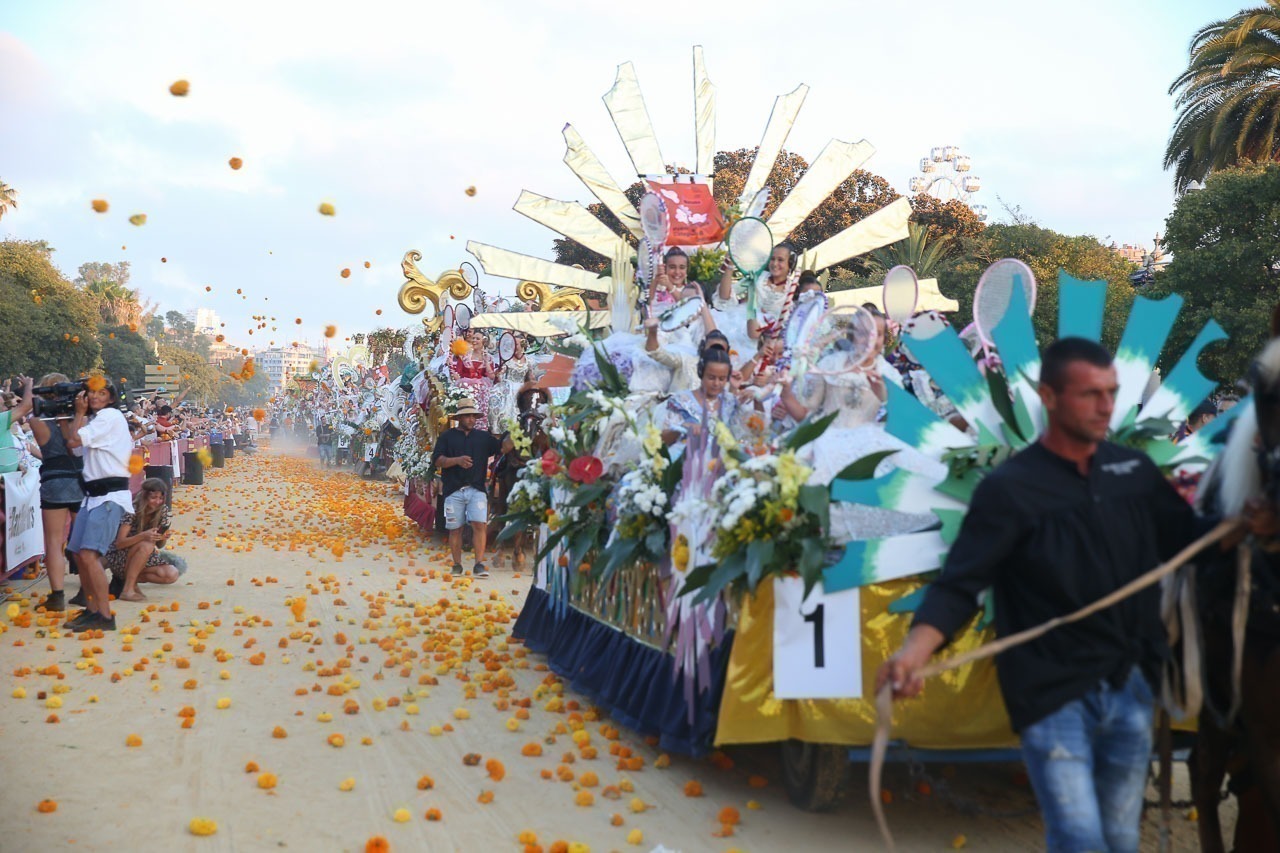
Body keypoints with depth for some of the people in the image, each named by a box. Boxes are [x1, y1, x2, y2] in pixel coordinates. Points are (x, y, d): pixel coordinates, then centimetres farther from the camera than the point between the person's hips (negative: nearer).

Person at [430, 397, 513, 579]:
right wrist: (457, 460, -15)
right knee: (455, 529, 4)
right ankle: (457, 566, 14)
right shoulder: (447, 437, 11)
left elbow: (503, 447, 4)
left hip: (477, 489, 1)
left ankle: (479, 565, -14)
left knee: (479, 525, -14)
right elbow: (437, 461, 1)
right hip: (454, 490, 0)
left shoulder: (483, 437, 16)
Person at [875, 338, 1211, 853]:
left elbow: (1190, 539, 15)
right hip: (1052, 695, -5)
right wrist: (914, 652, -33)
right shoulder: (1010, 488, -9)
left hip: (1131, 690, 5)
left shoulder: (1135, 471, 6)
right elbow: (959, 585, -16)